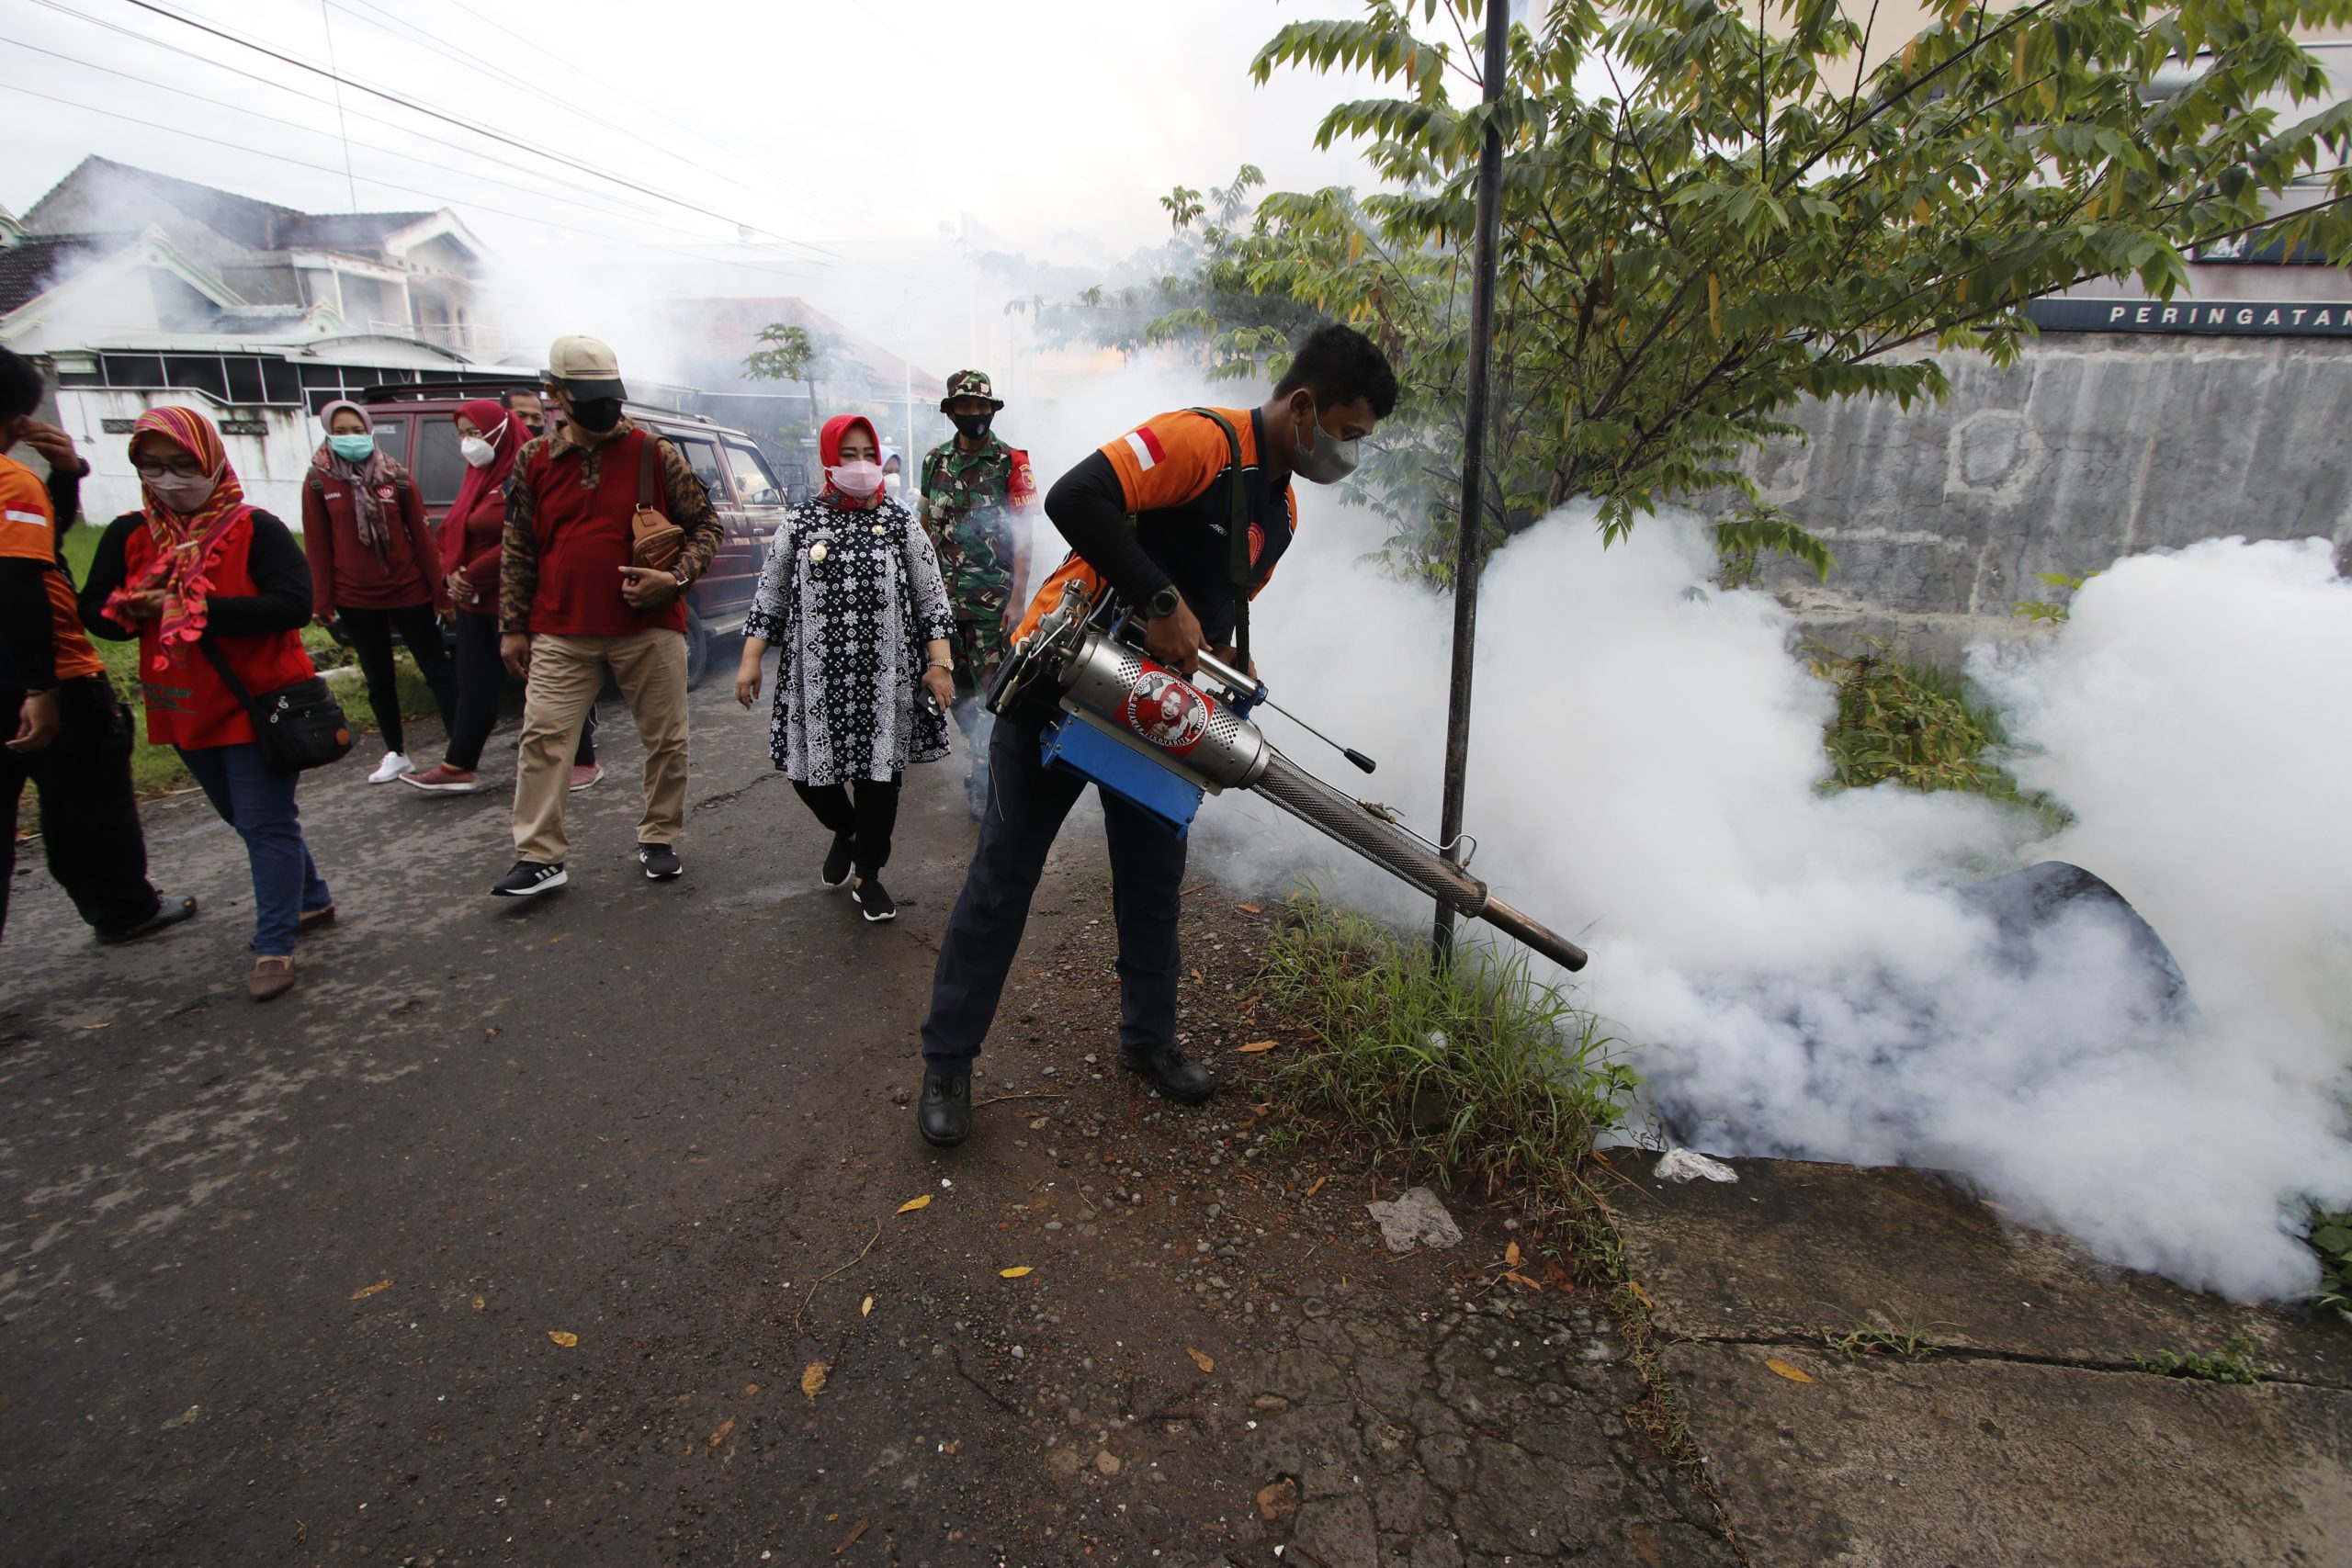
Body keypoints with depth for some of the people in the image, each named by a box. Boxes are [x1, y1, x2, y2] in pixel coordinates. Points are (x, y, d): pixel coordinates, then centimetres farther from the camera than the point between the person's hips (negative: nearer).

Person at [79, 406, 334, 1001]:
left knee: (265, 822, -4)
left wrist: (194, 608, -24)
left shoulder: (255, 529, -11)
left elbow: (293, 604, -22)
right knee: (245, 818, 19)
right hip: (186, 708, 7)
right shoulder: (128, 535, 5)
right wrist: (134, 609, -18)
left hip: (258, 702, -7)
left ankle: (274, 945, 2)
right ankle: (311, 898, 36)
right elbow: (94, 610, 5)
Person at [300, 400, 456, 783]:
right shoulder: (318, 481, 0)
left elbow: (421, 536, 1)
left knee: (437, 669, 0)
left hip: (409, 591, -1)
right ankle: (396, 754, 23)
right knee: (379, 681, 12)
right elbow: (317, 546, 1)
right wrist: (321, 601, -2)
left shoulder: (395, 476, 0)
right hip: (356, 599, 1)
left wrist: (439, 590, -1)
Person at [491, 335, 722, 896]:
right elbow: (517, 551, 12)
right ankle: (540, 856, 6)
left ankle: (659, 839, 22)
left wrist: (676, 578, -12)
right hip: (561, 633, 2)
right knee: (542, 739, -2)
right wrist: (512, 628, 9)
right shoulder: (534, 462, 9)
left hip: (650, 628, -1)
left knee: (666, 741, 5)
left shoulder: (655, 453, 2)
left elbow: (706, 525, 5)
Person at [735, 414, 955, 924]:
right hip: (817, 671, 1)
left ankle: (868, 873, 22)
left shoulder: (899, 520, 3)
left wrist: (939, 663, -5)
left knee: (879, 770, 3)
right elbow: (770, 595, 9)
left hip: (885, 673, -1)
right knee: (809, 770, 3)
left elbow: (931, 596, 3)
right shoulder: (801, 521, 5)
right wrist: (750, 660, 4)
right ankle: (846, 831, 36)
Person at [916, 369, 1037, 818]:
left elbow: (1022, 536, -6)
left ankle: (983, 780, 2)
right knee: (956, 688, 11)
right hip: (944, 595, 5)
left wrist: (1016, 598, -13)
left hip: (992, 597, -5)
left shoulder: (1011, 462, -3)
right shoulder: (935, 460, 11)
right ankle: (983, 755, 32)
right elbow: (926, 527, 18)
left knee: (992, 691, -7)